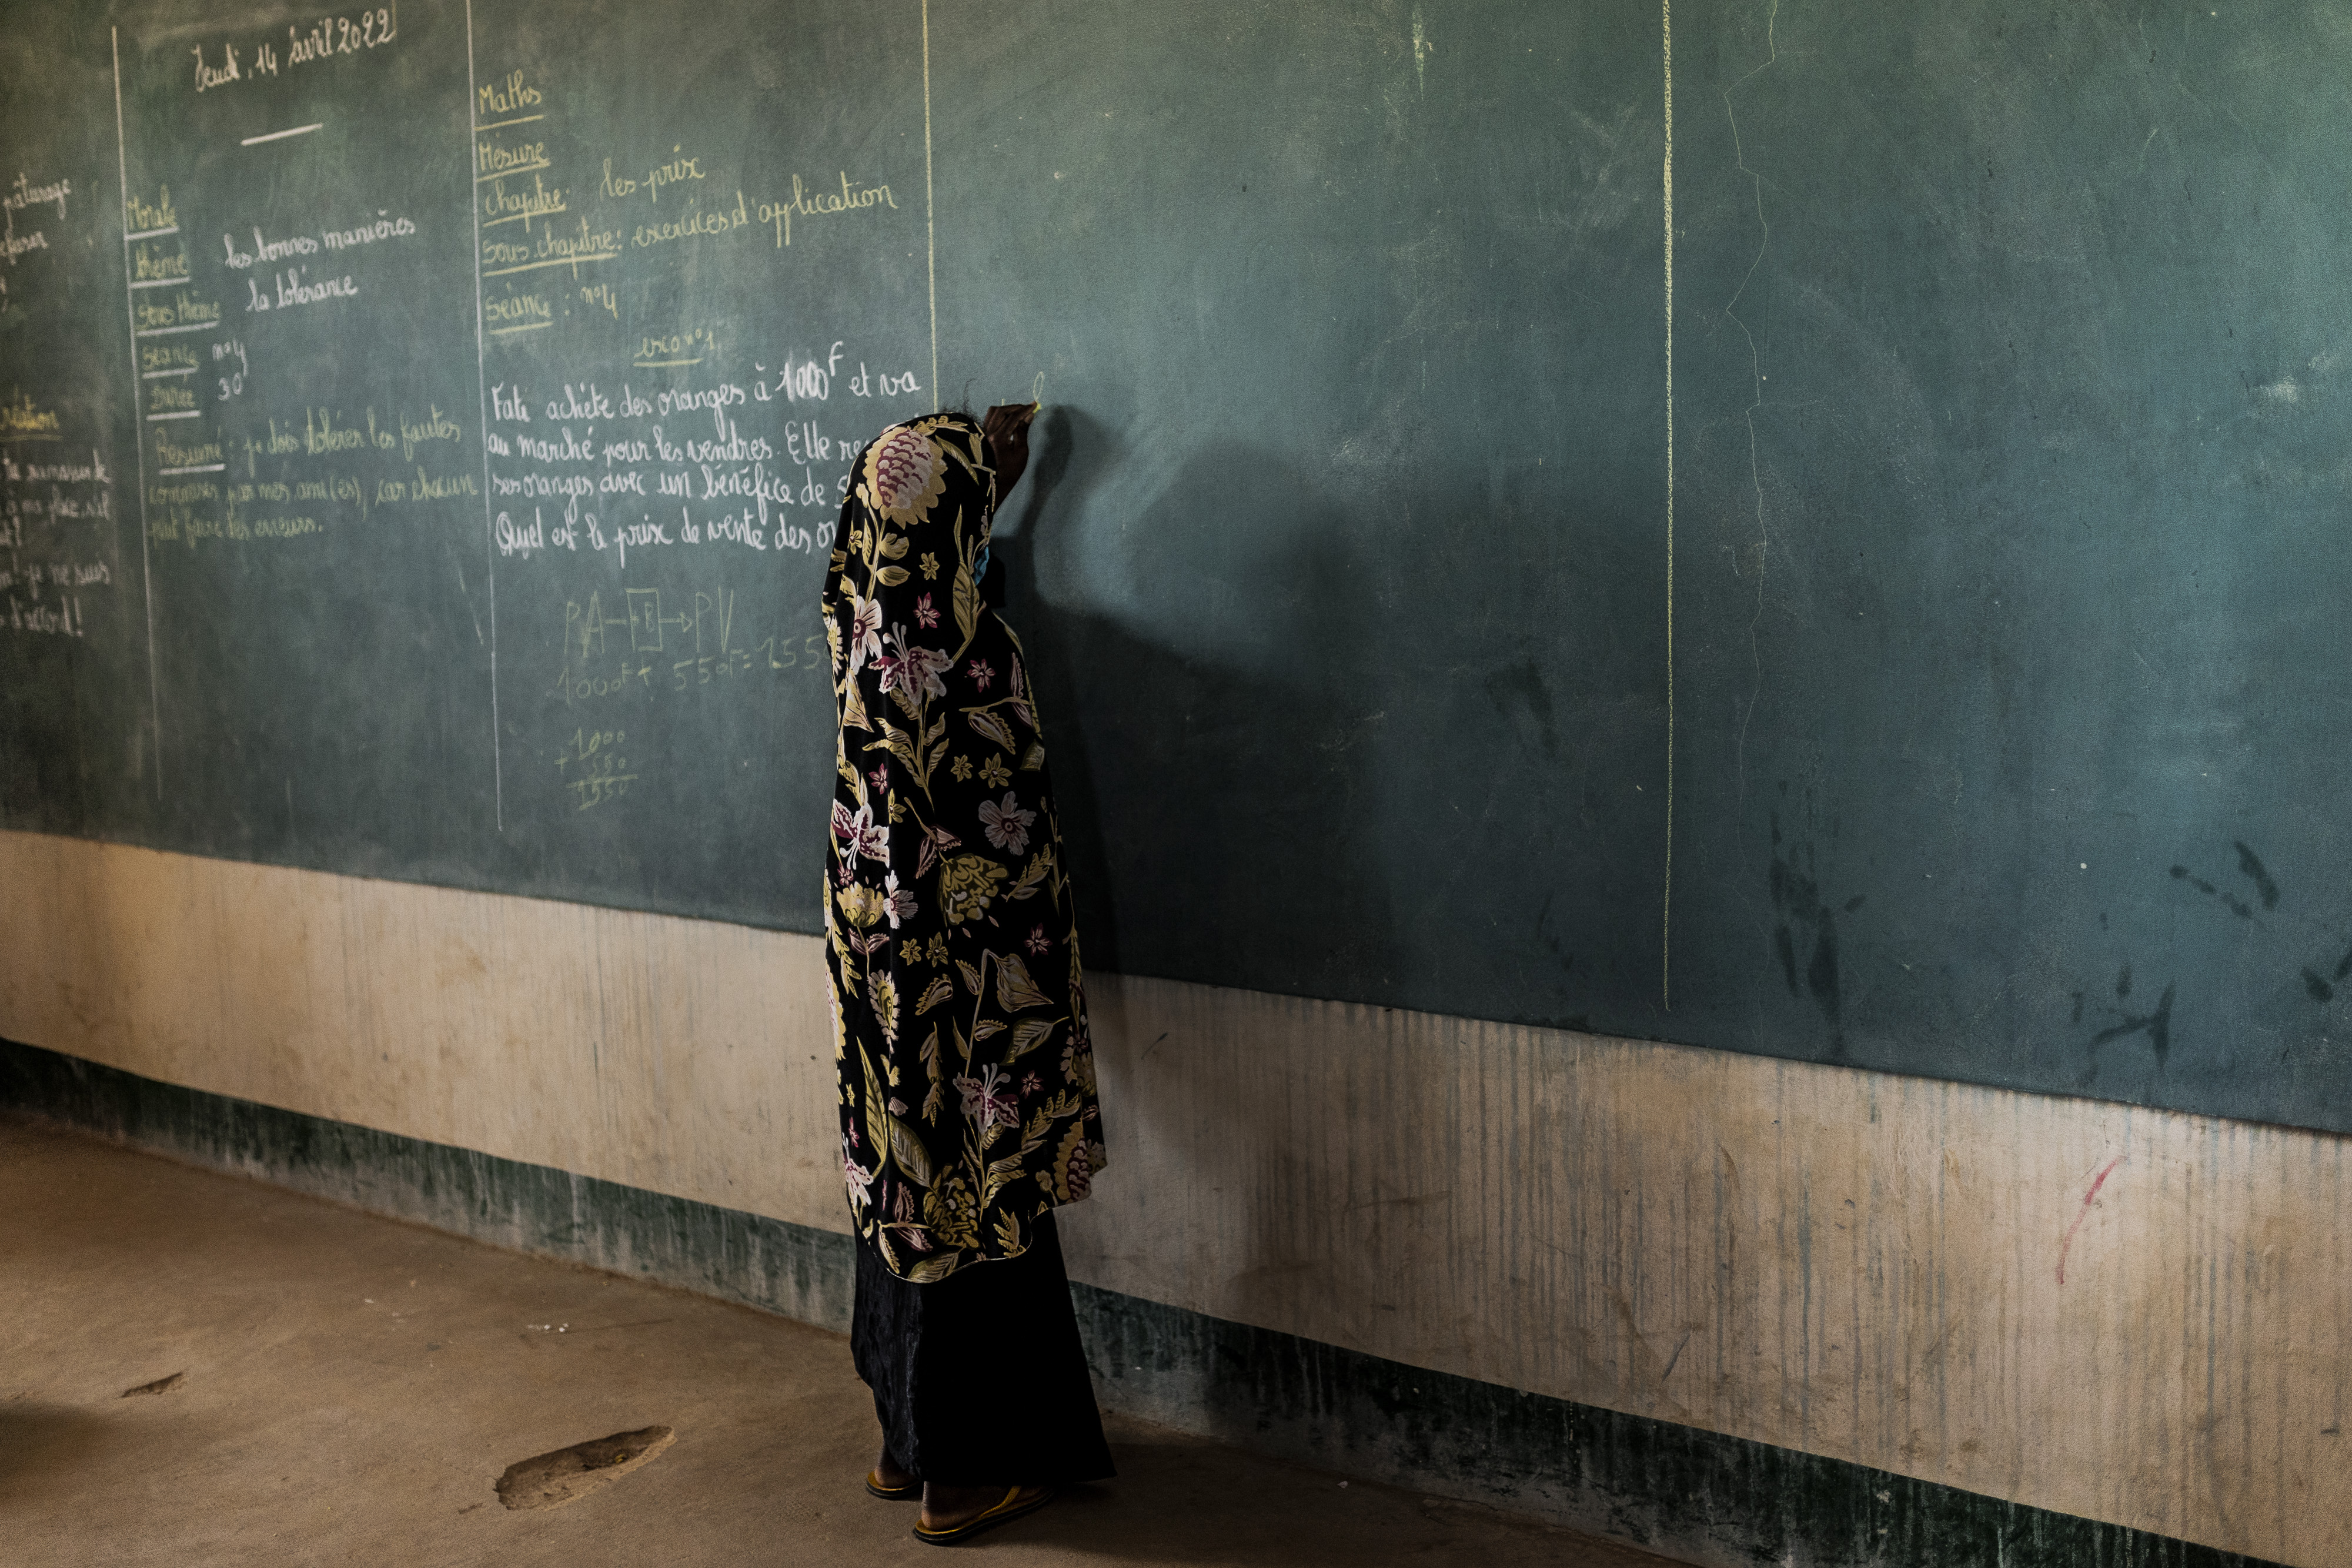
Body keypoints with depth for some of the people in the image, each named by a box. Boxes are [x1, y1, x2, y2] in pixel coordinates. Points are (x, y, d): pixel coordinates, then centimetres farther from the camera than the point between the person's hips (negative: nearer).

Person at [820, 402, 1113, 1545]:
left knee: (903, 1184, 17)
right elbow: (1014, 827, -15)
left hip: (874, 938, 7)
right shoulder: (971, 651, -20)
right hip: (970, 957, -7)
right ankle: (969, 1469, 14)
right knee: (981, 1192, 3)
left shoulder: (860, 626, 2)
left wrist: (986, 464, 35)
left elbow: (918, 551, 26)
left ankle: (908, 1438, 29)